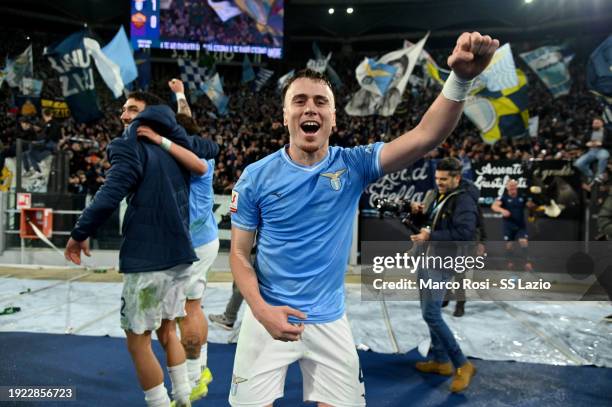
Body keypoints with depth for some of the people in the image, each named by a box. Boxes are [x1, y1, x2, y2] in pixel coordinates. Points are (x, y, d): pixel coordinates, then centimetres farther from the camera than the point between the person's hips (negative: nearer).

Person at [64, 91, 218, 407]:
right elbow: (212, 148, 31)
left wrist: (80, 233, -7)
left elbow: (111, 194, -18)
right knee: (167, 330, 23)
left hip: (147, 258, -7)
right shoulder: (176, 145, 12)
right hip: (180, 254, 8)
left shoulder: (129, 145, -8)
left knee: (138, 341, 8)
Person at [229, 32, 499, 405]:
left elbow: (425, 137, -19)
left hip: (330, 321, 1)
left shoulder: (353, 165, -8)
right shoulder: (256, 177, -9)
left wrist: (461, 79, -34)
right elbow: (240, 253, -5)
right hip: (268, 316, -1)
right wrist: (261, 310, -19)